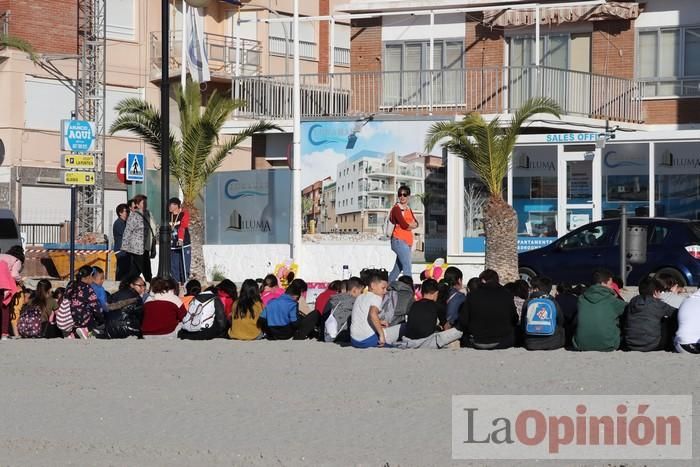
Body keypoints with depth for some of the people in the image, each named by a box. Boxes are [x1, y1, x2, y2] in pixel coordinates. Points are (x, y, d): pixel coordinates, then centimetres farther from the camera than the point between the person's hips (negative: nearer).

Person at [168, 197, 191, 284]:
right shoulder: (169, 216, 11)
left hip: (184, 245, -5)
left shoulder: (184, 214, -5)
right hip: (172, 246, 5)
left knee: (184, 268, -5)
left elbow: (182, 227, -19)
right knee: (174, 268, 2)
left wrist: (180, 238, -32)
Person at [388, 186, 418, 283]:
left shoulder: (408, 209, 18)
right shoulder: (396, 208, -6)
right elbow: (404, 225, -15)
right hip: (399, 240, -8)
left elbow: (416, 224, 9)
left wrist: (409, 225, -11)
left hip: (408, 241, 8)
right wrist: (411, 225, 4)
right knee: (407, 267, -16)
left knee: (398, 267, 12)